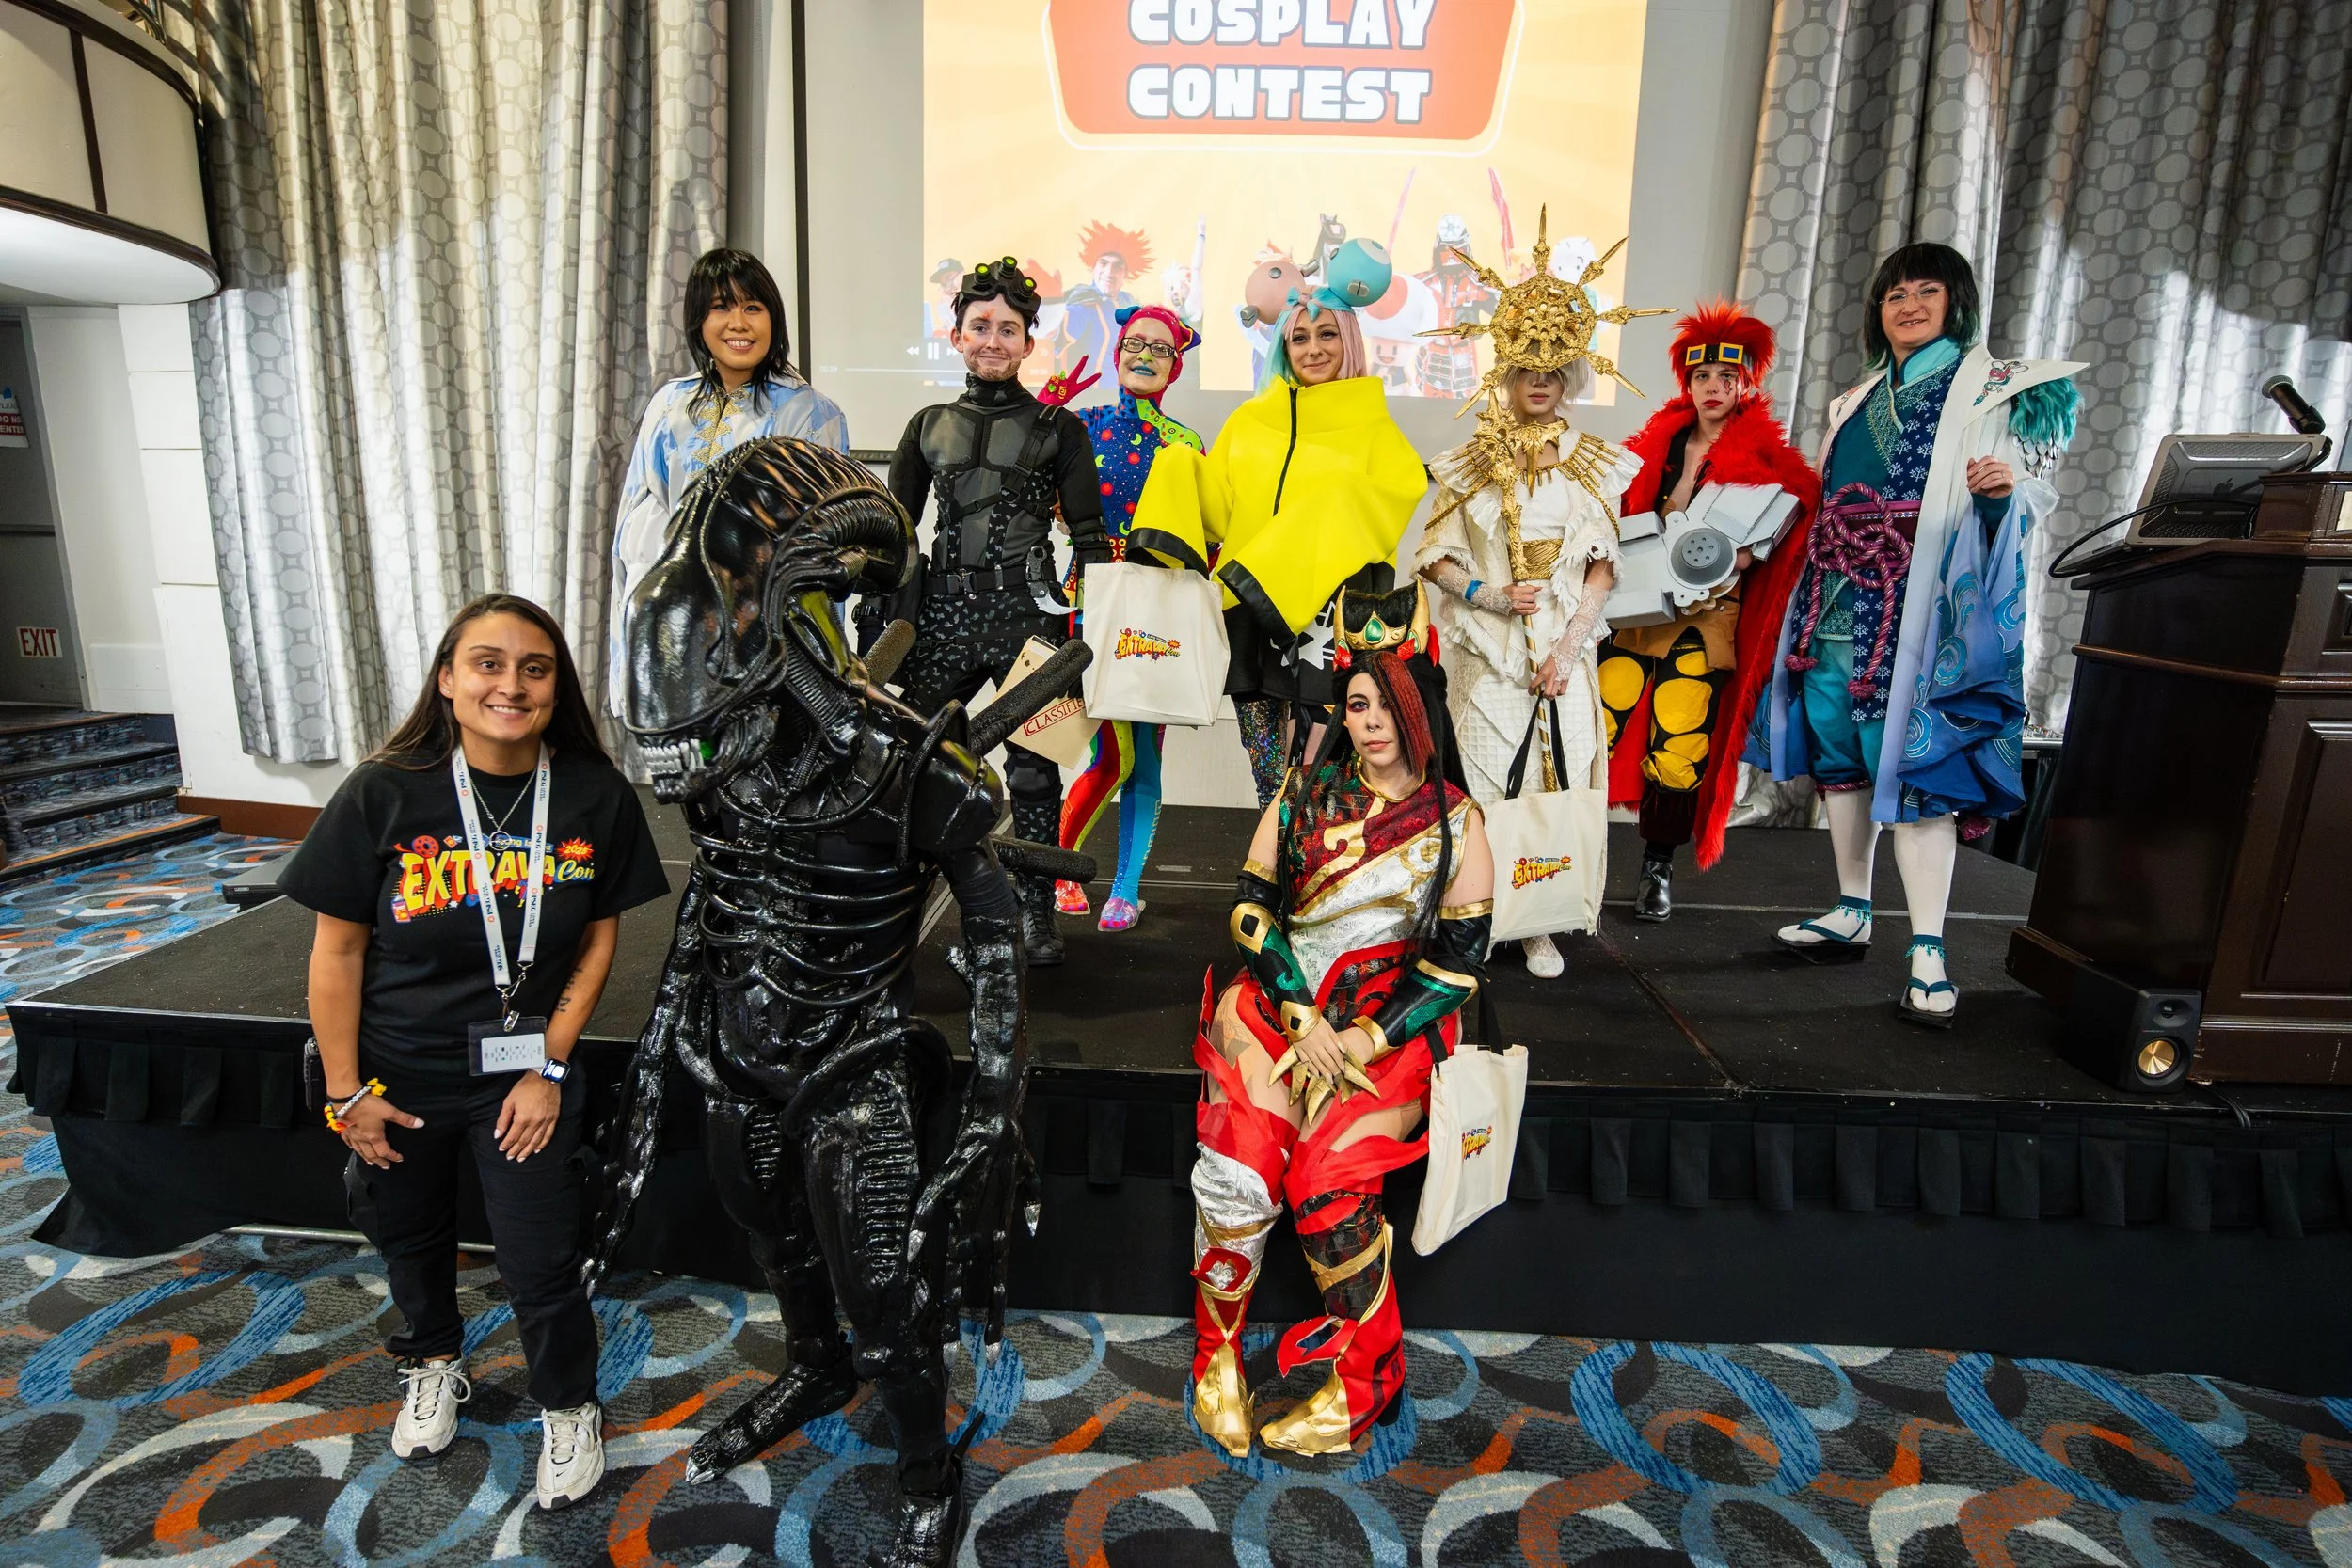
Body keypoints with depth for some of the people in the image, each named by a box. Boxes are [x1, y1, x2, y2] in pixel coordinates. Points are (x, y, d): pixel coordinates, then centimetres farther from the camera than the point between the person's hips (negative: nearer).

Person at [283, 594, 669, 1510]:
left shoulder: (595, 797, -15)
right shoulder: (385, 793, -16)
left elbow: (599, 938, -7)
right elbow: (338, 950, -9)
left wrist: (549, 1067, -10)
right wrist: (345, 1091, -5)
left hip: (522, 1072, -1)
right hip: (400, 1073, 1)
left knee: (540, 1265, 4)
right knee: (410, 1235, 25)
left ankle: (570, 1411, 34)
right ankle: (434, 1365, 55)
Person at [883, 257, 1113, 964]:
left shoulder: (1057, 427, 6)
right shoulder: (929, 426, 14)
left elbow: (1089, 536, 3)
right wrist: (874, 621, 9)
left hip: (1028, 614, -2)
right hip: (943, 614, 3)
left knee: (1032, 769, 0)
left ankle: (1037, 913, 13)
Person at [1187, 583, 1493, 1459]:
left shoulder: (1455, 826, 3)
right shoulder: (1305, 795, 9)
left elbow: (1460, 963, 0)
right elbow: (1251, 907, 4)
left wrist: (1364, 1039, -11)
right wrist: (1303, 1019, -8)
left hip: (1388, 1024, -1)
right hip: (1279, 1000, 2)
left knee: (1328, 1181, -20)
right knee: (1237, 1167, -20)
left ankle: (1364, 1381, 6)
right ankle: (1218, 1351, 6)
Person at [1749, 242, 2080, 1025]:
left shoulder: (1996, 389, 4)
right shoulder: (1858, 402, 20)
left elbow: (2034, 496, -1)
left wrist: (2004, 490, -21)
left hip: (1917, 609, -6)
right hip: (1837, 604, 6)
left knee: (1913, 767, -10)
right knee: (1839, 757, 9)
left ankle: (1927, 952, -5)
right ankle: (1851, 914, 22)